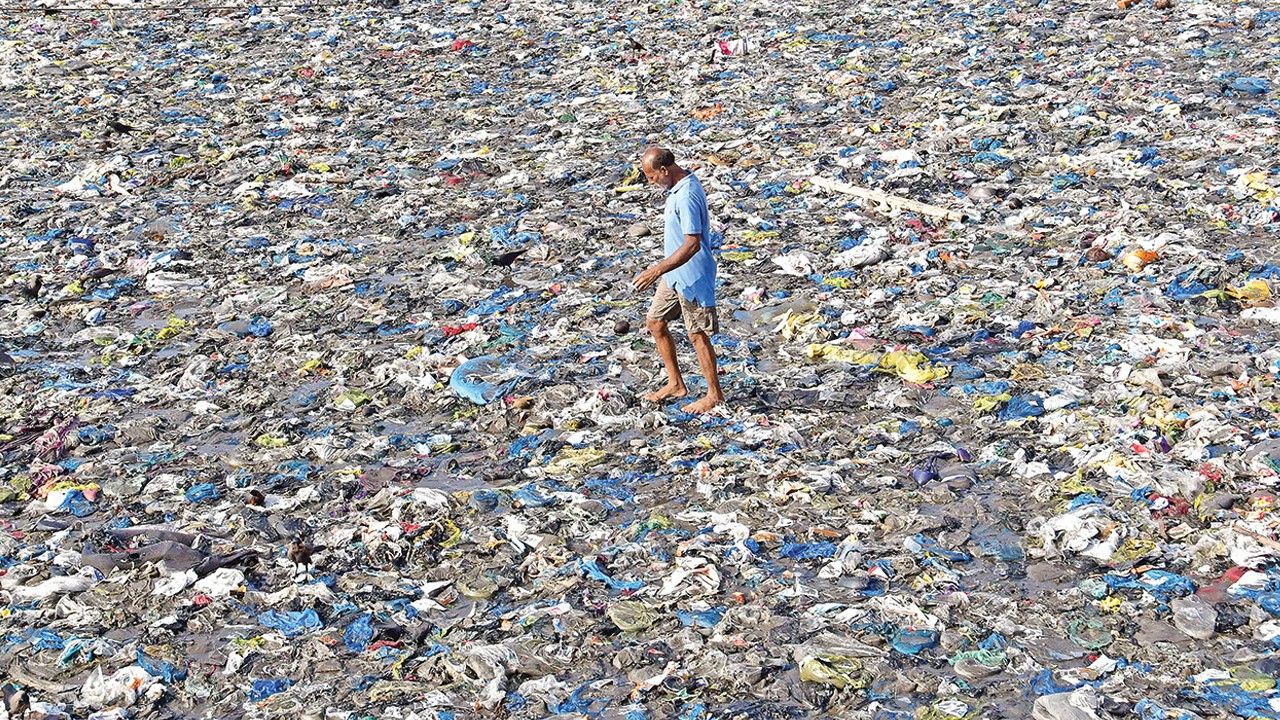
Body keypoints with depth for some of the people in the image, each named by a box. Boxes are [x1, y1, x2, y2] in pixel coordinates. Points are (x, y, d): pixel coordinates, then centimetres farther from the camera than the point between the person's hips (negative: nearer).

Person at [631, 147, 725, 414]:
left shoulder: (687, 197, -27)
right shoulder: (679, 186, 5)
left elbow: (692, 245, -30)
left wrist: (658, 270, -31)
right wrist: (662, 268, 26)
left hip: (692, 276, -10)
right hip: (675, 274, 10)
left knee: (698, 335, 2)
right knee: (655, 322, 16)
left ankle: (715, 395, 16)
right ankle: (676, 384, 27)